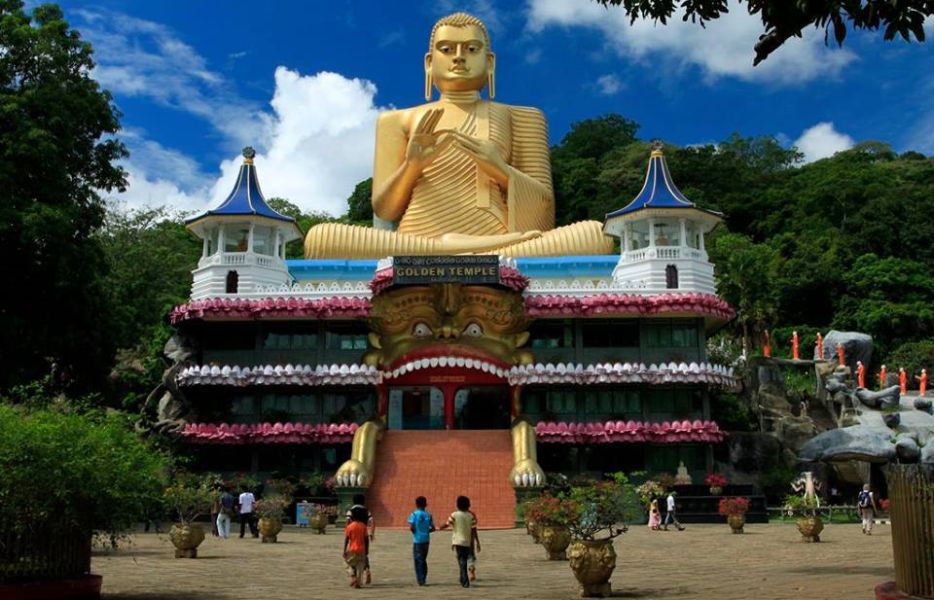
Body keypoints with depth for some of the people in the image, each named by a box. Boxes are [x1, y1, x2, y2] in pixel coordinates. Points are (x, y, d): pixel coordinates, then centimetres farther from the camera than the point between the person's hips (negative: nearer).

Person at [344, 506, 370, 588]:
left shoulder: (349, 526, -7)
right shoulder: (363, 526, -3)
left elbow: (346, 540, -7)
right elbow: (366, 539, 0)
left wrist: (344, 551, -1)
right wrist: (367, 550, 9)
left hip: (352, 550, -1)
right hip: (361, 550, 1)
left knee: (350, 565, 15)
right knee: (359, 567, 8)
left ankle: (353, 579, -2)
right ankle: (357, 583, 5)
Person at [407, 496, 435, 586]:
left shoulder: (414, 514, -8)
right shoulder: (428, 515, 4)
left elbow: (411, 528, -16)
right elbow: (433, 528, 2)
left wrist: (415, 532, 4)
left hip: (417, 540, -4)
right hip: (426, 539, 4)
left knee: (418, 560, 1)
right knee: (423, 559, 17)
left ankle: (420, 580, -4)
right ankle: (424, 579, 18)